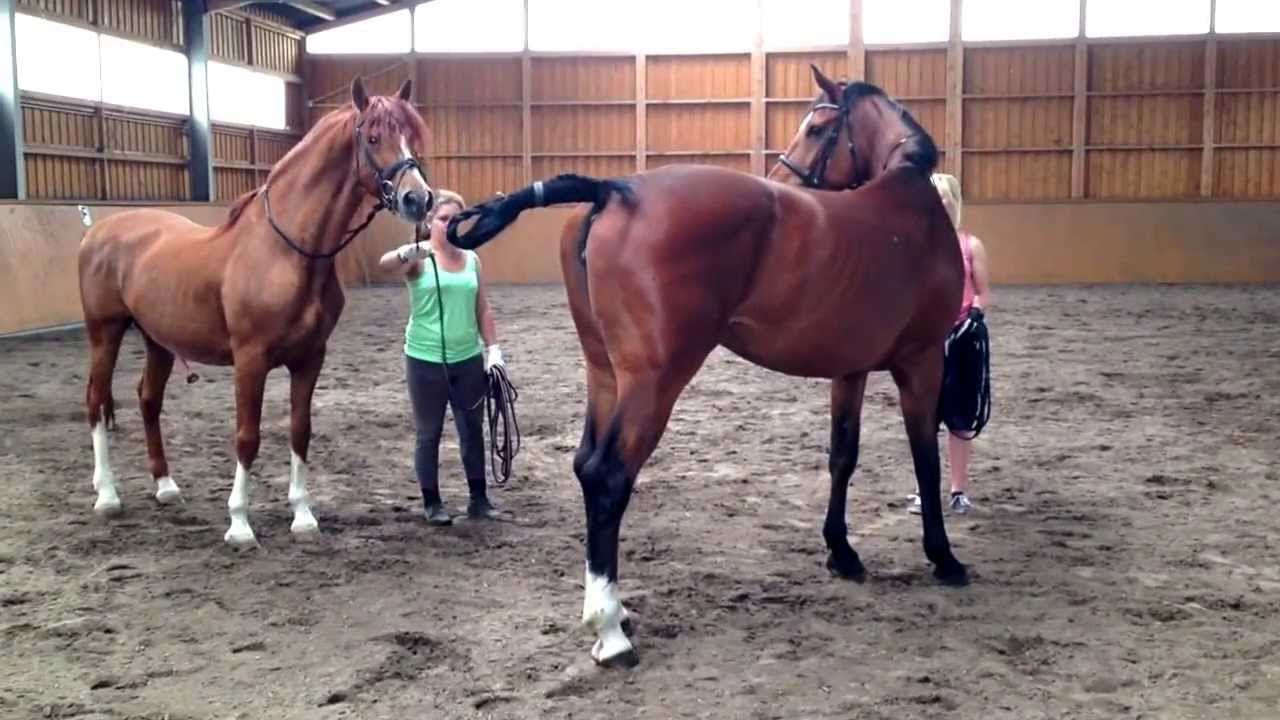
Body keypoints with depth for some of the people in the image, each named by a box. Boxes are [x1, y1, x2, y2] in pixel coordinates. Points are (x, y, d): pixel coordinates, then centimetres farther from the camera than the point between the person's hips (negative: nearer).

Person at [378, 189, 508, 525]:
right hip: (426, 361, -4)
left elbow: (483, 310, 10)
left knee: (473, 429, 11)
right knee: (429, 433, 6)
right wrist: (405, 254, -52)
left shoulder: (471, 259, 6)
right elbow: (385, 262, -30)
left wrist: (493, 348, 3)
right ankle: (432, 502, 17)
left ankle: (479, 499, 22)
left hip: (468, 360, 4)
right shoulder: (419, 257, -8)